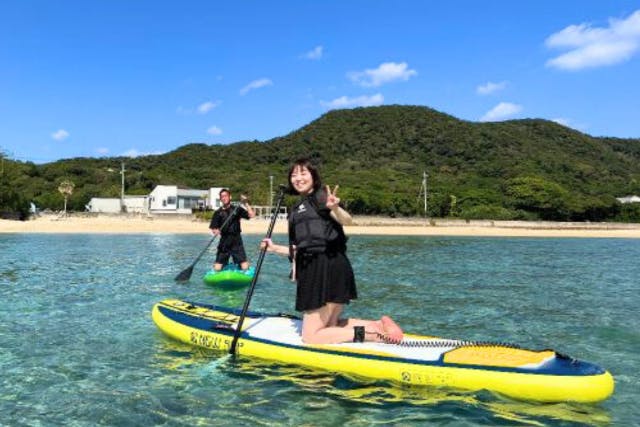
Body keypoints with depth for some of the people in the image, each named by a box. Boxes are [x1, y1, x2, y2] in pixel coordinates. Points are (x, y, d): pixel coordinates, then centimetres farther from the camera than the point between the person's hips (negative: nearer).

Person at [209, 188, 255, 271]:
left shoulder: (237, 209, 7)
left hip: (236, 241, -1)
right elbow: (213, 228, 4)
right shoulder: (218, 213, 8)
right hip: (224, 242, 1)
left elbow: (251, 215, -4)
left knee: (245, 268, -9)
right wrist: (215, 231, -17)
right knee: (217, 269, -5)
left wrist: (246, 204, -10)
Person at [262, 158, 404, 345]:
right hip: (314, 271, 9)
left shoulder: (319, 196, -3)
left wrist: (335, 207, -41)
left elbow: (346, 220, -21)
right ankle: (378, 326, 13)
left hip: (328, 267, -9)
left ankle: (371, 333, -6)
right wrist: (275, 248, 24)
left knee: (311, 336, -8)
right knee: (329, 327, 16)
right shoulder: (296, 210, 21)